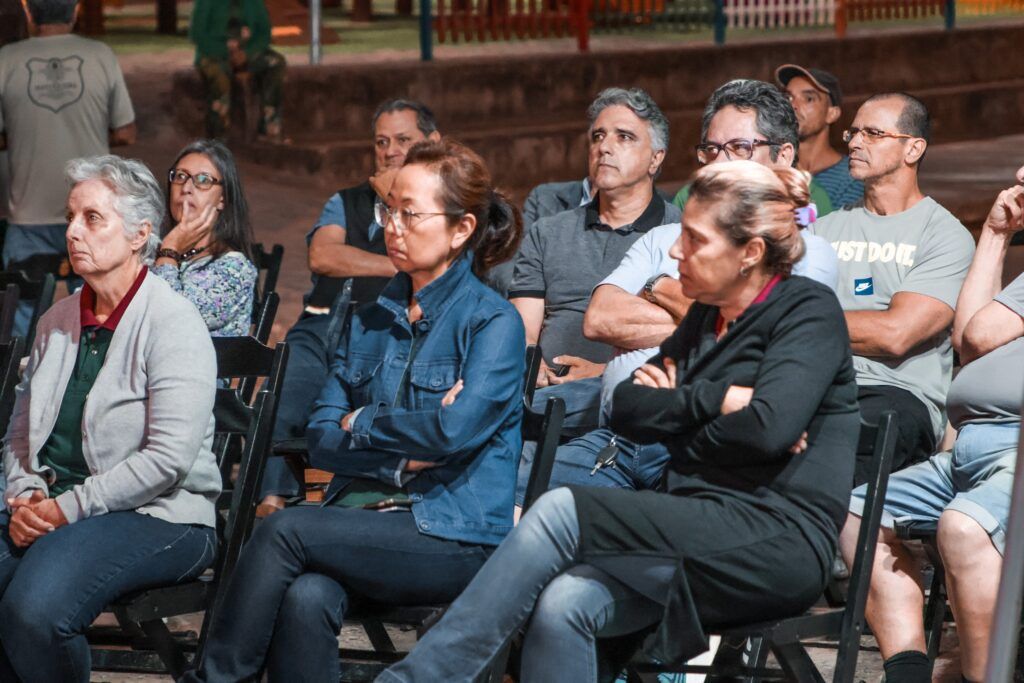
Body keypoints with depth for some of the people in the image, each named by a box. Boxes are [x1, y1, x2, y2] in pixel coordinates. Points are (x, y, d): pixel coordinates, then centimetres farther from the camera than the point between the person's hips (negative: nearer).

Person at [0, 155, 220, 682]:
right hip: (50, 505, 7)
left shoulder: (173, 323, -9)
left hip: (157, 516, -7)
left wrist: (69, 508, -16)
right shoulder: (58, 321, 14)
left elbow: (168, 459, -17)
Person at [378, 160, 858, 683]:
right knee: (562, 607, -24)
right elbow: (626, 408, 11)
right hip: (705, 535, 7)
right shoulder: (707, 317, 22)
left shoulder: (809, 310, -2)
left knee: (560, 512, -22)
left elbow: (768, 428, -17)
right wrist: (716, 400, -4)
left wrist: (676, 410, -1)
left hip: (778, 542, -7)